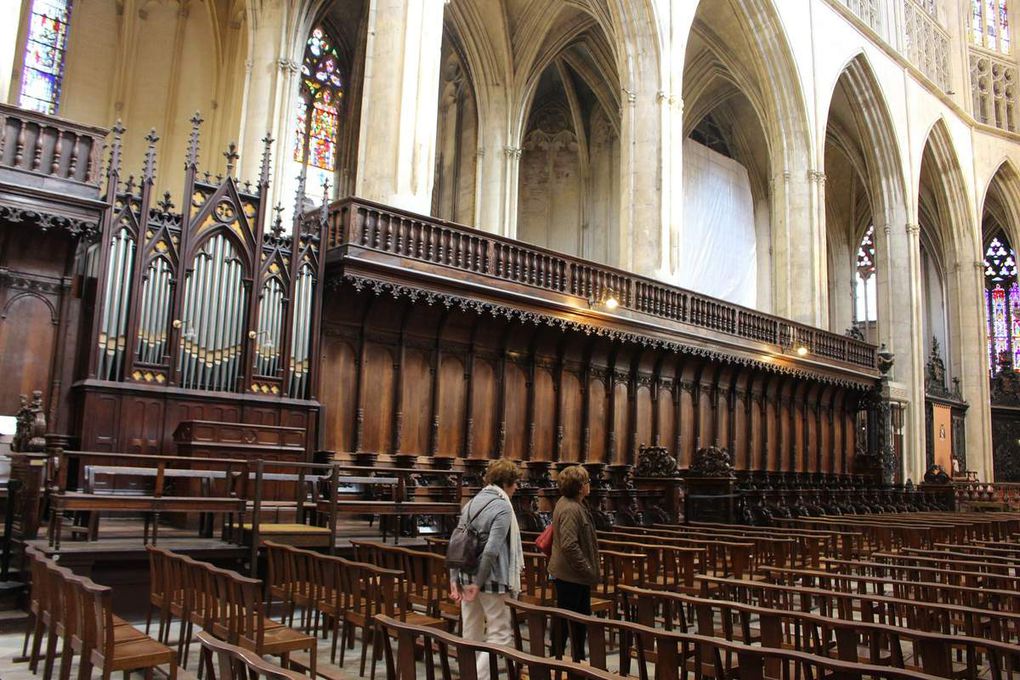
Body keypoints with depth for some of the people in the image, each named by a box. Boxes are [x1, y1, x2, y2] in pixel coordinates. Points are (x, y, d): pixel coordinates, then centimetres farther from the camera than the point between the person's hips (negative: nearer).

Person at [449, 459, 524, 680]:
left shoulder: (471, 503, 8)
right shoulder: (502, 507, -13)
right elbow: (491, 550, -20)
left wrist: (455, 579, 9)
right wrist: (479, 582, -14)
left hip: (466, 577, 7)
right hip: (492, 580, -7)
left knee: (471, 635, 16)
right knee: (500, 635, 3)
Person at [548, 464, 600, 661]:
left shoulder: (572, 504, 10)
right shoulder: (570, 509, -25)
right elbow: (569, 545, -30)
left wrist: (591, 569, 19)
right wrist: (588, 570, -21)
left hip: (576, 574, 11)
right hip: (569, 575, -11)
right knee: (564, 619, 2)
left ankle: (579, 659, 32)